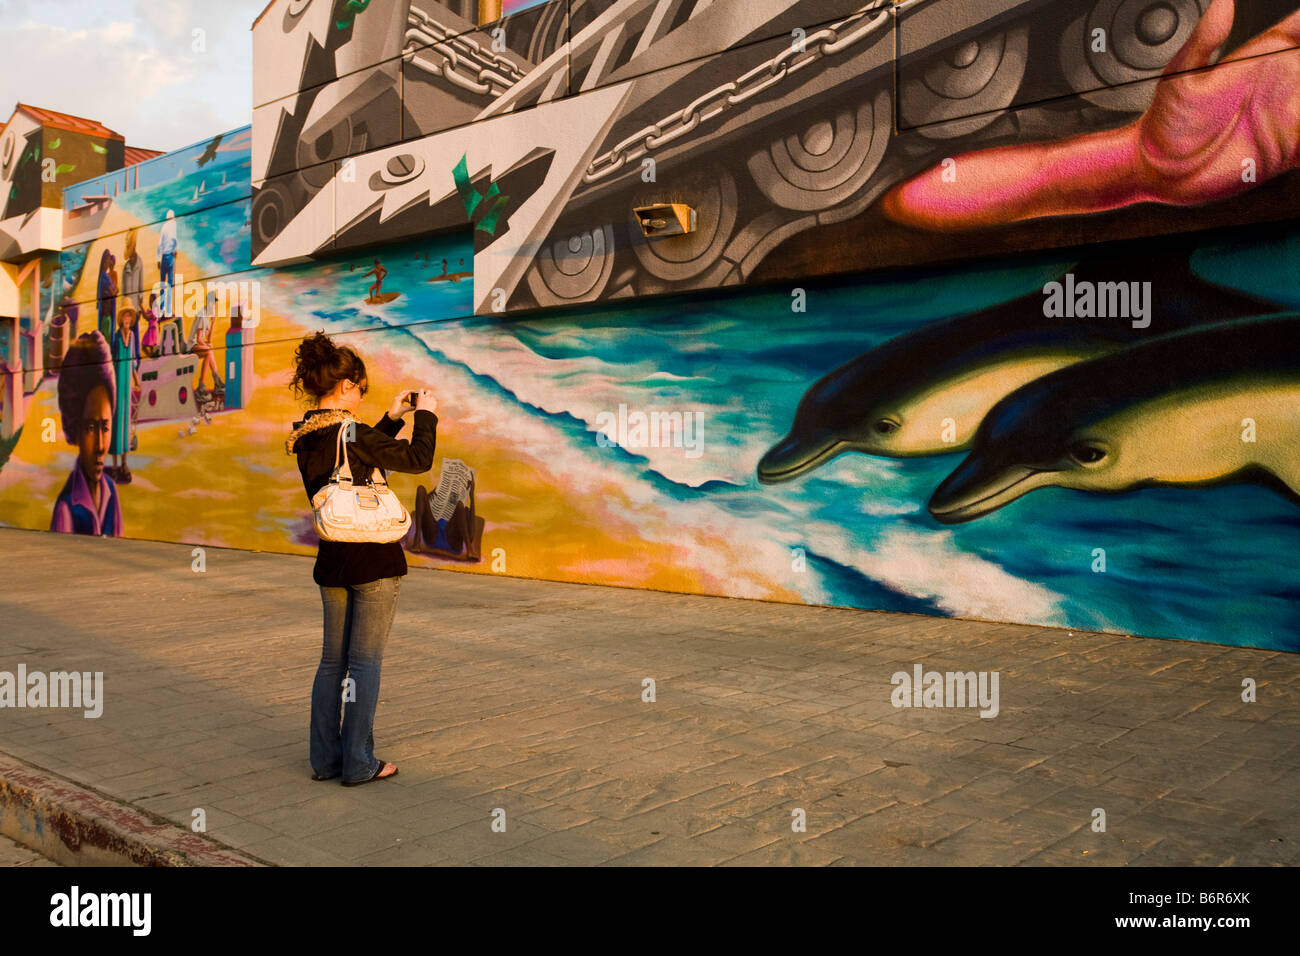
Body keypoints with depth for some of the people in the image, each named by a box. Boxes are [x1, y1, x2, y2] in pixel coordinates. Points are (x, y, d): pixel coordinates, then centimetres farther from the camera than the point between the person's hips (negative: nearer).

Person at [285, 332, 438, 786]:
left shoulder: (305, 438, 5)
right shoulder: (349, 432, -18)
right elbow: (418, 459, -15)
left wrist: (392, 418, 18)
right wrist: (425, 414, -1)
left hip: (331, 561, 7)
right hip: (374, 561, -7)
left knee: (332, 660, 14)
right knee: (365, 662, 1)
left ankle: (325, 758, 21)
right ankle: (359, 763, 7)